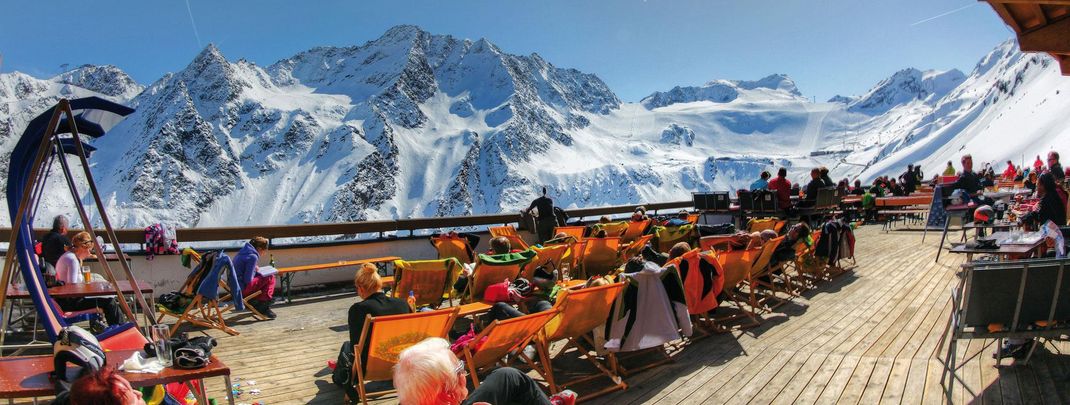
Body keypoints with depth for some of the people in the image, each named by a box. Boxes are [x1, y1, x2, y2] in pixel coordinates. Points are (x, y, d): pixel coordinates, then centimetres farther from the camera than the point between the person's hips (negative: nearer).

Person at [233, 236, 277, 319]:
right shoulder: (253, 257, -17)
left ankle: (255, 302, 17)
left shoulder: (241, 253, 11)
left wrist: (255, 270, 10)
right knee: (270, 278, -6)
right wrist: (256, 271, 0)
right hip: (242, 288, -10)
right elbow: (248, 280, -19)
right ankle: (264, 307, 1)